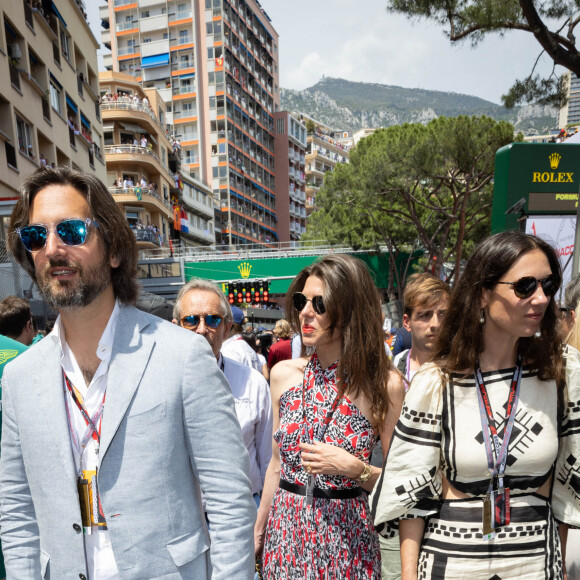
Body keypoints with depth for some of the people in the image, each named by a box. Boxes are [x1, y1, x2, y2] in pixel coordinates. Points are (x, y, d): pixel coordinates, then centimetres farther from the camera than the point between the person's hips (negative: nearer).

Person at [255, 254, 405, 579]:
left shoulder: (385, 384, -15)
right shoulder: (284, 374, -5)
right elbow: (277, 465, 5)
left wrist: (355, 469, -24)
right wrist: (258, 532, 11)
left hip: (346, 537, -2)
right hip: (286, 535, 3)